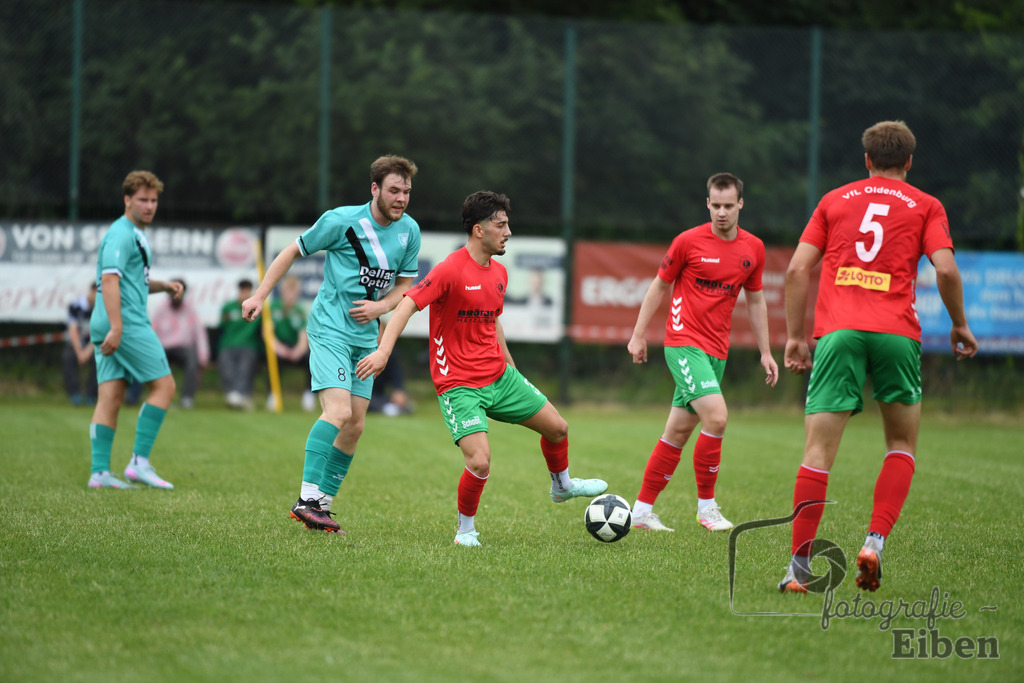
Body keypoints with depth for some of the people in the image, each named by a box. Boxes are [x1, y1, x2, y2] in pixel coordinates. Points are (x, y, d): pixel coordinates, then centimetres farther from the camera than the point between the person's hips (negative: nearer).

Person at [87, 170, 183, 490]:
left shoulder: (136, 235, 22)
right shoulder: (121, 234, -11)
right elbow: (109, 279, -22)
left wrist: (164, 285, 16)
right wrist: (116, 328, -29)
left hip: (115, 325, 10)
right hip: (127, 323, -10)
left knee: (110, 397, 3)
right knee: (164, 385, -6)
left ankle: (99, 472, -2)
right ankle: (139, 462, -9)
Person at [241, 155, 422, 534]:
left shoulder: (409, 231, 3)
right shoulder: (341, 221, -12)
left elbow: (404, 285, 13)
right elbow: (294, 251, 0)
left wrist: (379, 307, -8)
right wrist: (260, 295, -2)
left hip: (365, 337, 6)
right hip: (329, 329, -6)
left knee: (355, 425, 3)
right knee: (338, 412, -22)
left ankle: (322, 503, 12)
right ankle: (307, 499, -22)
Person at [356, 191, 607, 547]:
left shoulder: (499, 273, 9)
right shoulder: (450, 270, -17)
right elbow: (407, 305, -22)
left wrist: (511, 368, 26)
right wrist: (383, 351, -34)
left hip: (499, 376, 8)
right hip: (459, 385, -8)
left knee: (557, 427, 12)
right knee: (480, 461, -22)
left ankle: (562, 485, 42)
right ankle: (465, 529, 3)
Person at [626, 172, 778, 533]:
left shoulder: (753, 248, 6)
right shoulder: (689, 241, -7)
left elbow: (755, 300, 17)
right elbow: (660, 286, 3)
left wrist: (765, 352, 15)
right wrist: (639, 335, 4)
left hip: (716, 350, 5)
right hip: (684, 342, -5)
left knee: (679, 431, 8)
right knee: (716, 416, -20)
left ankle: (643, 510, 17)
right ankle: (706, 505, -7)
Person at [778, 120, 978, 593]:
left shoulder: (834, 200, 19)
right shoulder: (925, 206, 14)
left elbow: (797, 269, 10)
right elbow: (946, 269, -1)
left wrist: (794, 336, 14)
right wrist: (959, 325, 13)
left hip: (837, 330, 1)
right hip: (896, 332, -1)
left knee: (819, 451, -3)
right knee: (902, 446, 16)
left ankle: (800, 567, -9)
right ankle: (875, 541, -3)